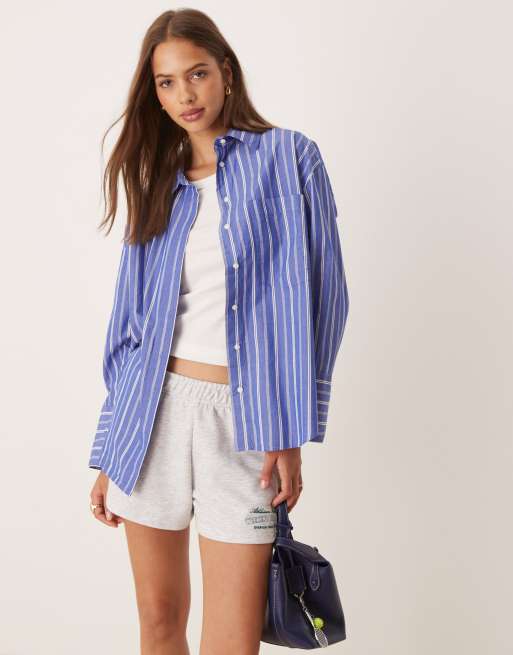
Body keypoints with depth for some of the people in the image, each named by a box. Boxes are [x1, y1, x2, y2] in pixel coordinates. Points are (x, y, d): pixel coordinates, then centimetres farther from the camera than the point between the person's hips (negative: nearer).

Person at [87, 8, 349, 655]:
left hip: (244, 416, -3)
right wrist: (109, 455, 10)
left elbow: (313, 295, -5)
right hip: (154, 407, 4)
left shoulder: (286, 157, 2)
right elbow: (131, 321, 13)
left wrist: (290, 434, -12)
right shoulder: (159, 181, 13)